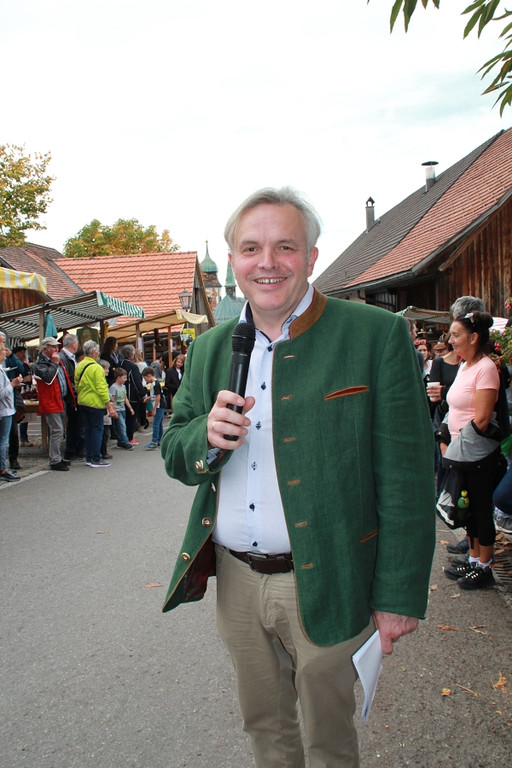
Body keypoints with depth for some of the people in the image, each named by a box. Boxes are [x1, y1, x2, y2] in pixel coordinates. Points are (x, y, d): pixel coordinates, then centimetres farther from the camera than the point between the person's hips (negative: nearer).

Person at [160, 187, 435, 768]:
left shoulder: (377, 335, -11)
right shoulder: (209, 350, 4)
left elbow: (405, 478, -12)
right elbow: (175, 458, 8)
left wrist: (399, 595, -13)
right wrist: (208, 437, -15)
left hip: (324, 586, -4)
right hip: (235, 582, 5)